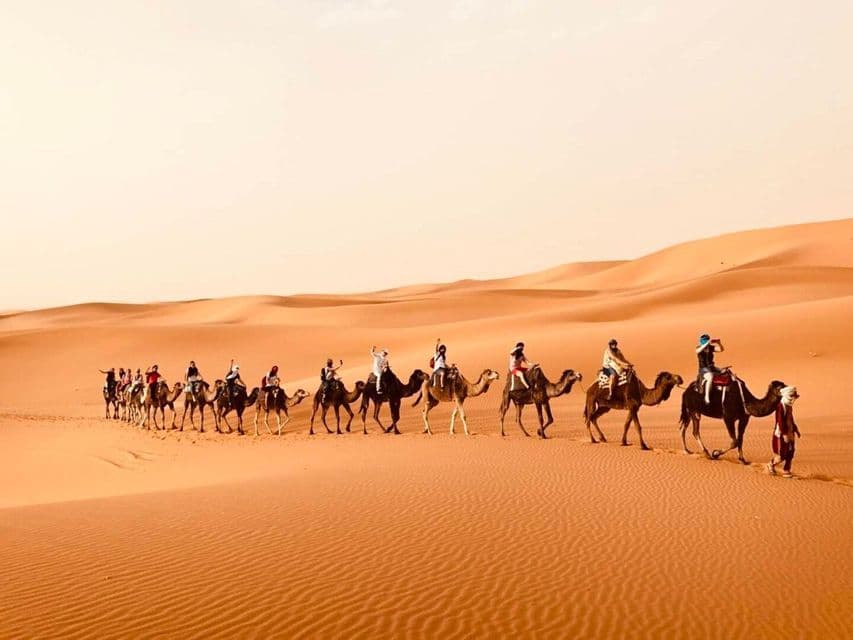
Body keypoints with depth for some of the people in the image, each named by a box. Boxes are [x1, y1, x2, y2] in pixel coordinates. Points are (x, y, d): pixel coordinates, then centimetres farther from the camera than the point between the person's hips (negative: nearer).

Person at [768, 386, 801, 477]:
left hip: (790, 433, 9)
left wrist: (796, 430, 20)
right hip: (782, 434, -9)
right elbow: (780, 422, -23)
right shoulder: (781, 406, -20)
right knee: (782, 455, -2)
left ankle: (786, 471, 17)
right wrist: (785, 434, -25)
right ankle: (771, 465, 21)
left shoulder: (789, 406, 9)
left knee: (790, 453, 9)